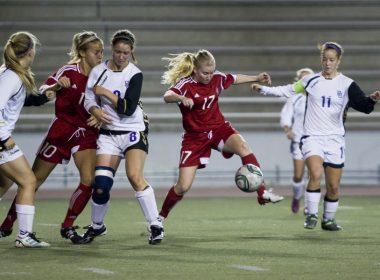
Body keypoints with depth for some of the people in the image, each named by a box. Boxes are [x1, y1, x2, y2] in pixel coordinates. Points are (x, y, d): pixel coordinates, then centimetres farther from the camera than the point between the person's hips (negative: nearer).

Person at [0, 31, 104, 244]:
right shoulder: (69, 72, -12)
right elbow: (42, 91, -15)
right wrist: (57, 86, -35)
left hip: (86, 134, 3)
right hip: (61, 130, -3)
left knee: (89, 180, -15)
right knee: (35, 179, 3)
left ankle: (68, 227, 2)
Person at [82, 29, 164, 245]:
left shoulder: (135, 74, -8)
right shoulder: (98, 72, 1)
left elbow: (128, 108, -16)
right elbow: (89, 100, 2)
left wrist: (105, 93, -15)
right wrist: (97, 111, -19)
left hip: (134, 131, -3)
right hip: (109, 134, 3)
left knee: (135, 177, -22)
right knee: (101, 184, -5)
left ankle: (156, 226, -15)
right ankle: (97, 226, 19)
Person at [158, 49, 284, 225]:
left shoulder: (217, 78, -2)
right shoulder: (185, 84, -18)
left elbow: (235, 79, 20)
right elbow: (167, 96, -39)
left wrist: (257, 78, 26)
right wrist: (181, 98, -60)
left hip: (219, 128, 3)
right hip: (195, 136, -3)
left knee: (243, 147, -30)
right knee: (183, 186, -6)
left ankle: (262, 194, -29)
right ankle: (161, 216, 19)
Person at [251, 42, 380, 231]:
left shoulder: (347, 84, -1)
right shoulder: (311, 81, 3)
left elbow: (364, 106, -9)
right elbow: (288, 91, 14)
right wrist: (263, 89, 11)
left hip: (335, 139, 1)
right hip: (312, 137, -1)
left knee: (333, 186, 3)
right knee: (315, 174, -25)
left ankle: (328, 219, 25)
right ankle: (311, 215, -12)